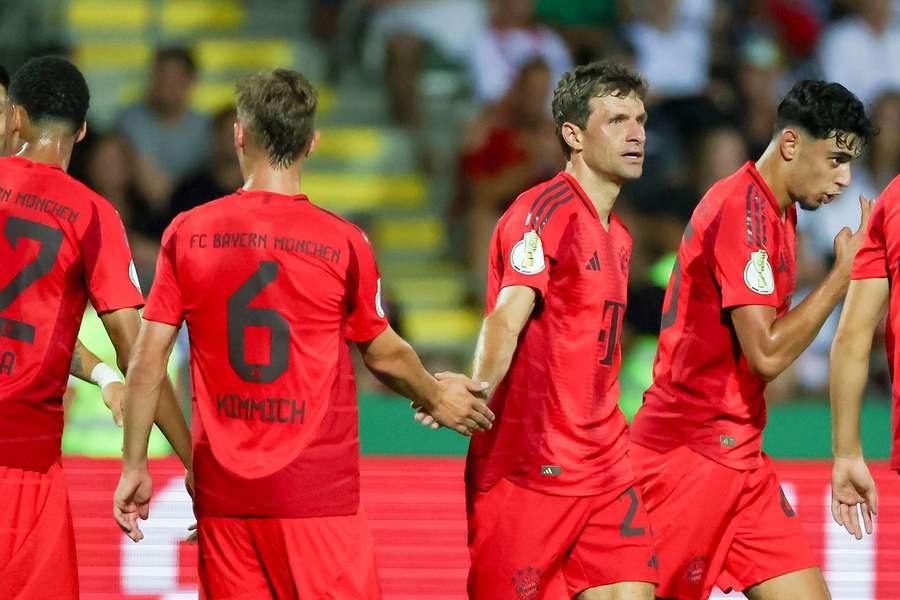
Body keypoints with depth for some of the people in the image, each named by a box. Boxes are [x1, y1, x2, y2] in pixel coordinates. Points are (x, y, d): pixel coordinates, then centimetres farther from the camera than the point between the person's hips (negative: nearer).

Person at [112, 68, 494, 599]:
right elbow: (385, 355, 7)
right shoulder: (343, 243, -6)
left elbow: (147, 364, 1)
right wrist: (438, 400, 27)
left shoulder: (187, 233, 0)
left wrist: (135, 466, 10)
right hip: (317, 490, -3)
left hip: (221, 491, 3)